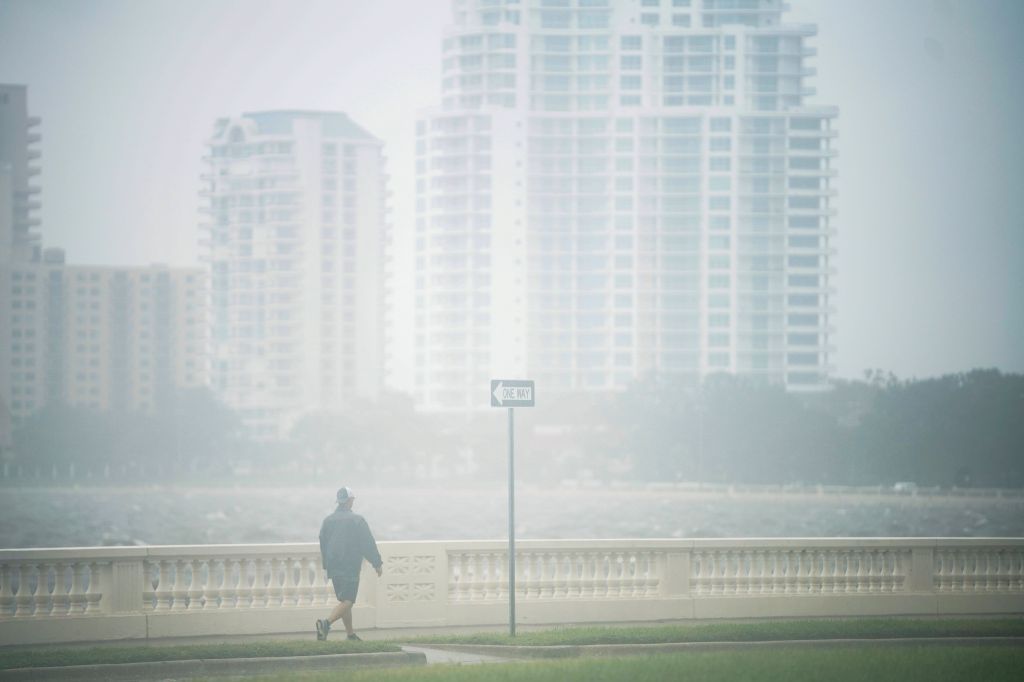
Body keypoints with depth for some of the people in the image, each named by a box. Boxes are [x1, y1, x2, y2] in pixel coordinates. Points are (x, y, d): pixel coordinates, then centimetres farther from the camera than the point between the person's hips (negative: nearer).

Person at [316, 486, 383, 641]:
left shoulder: (328, 520, 9)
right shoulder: (357, 520, -7)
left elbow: (323, 544, 13)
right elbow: (368, 544, -6)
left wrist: (327, 565, 21)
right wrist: (377, 563, 2)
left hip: (333, 568, 6)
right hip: (350, 568, -6)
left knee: (344, 601, 15)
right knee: (347, 601, -8)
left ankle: (350, 633, 18)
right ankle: (326, 623, -29)